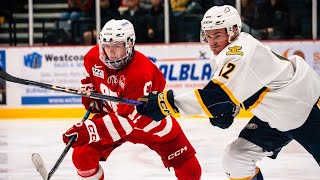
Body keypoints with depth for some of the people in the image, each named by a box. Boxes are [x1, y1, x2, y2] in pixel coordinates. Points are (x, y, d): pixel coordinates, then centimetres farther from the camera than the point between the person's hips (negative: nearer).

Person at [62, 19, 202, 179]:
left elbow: (128, 118, -38)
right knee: (82, 155, -13)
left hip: (151, 119, -4)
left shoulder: (141, 73, -36)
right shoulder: (94, 58, -16)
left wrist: (91, 130, -45)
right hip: (112, 114, 5)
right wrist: (89, 94, -2)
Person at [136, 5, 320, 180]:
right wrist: (226, 110, -6)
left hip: (305, 106, -9)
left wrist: (168, 102, -38)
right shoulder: (224, 55, 2)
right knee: (236, 159, 2)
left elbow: (218, 95, -36)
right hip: (274, 114, 9)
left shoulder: (243, 54, -29)